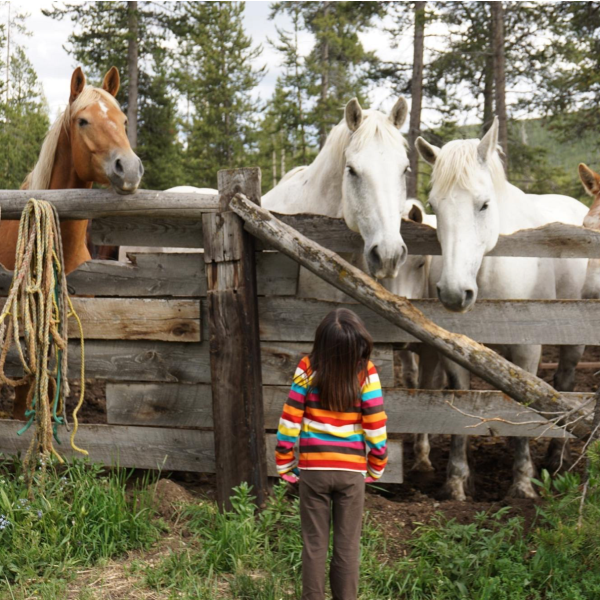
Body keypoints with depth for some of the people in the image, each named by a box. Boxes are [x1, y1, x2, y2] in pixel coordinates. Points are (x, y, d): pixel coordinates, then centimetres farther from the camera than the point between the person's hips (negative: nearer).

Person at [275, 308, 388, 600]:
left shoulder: (308, 368, -10)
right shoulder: (365, 372, -11)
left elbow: (289, 422, -8)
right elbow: (376, 427, -8)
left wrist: (285, 466, 4)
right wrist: (376, 468, 7)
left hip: (313, 469, 0)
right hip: (352, 470, 0)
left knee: (314, 543, 11)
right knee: (347, 545, 9)